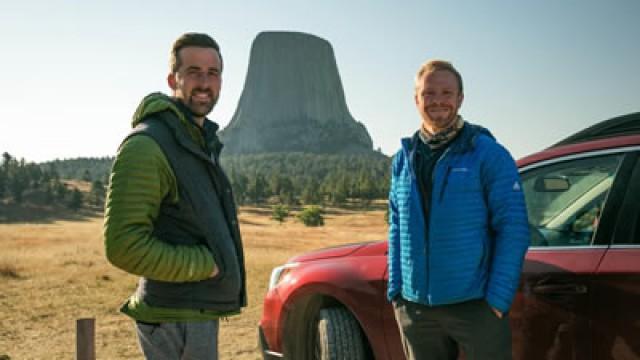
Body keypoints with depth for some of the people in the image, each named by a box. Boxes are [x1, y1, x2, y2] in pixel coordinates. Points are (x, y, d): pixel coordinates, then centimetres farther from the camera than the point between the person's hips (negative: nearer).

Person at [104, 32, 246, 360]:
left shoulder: (201, 141, 13)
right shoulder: (146, 146, -18)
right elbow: (124, 245, -24)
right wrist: (207, 264, -19)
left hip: (197, 312, 10)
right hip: (177, 320, -10)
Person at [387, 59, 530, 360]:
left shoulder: (489, 154, -5)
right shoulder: (403, 160, 10)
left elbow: (512, 229, -8)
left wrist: (498, 298, -13)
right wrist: (395, 291, 7)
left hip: (476, 305, -4)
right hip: (415, 308, 5)